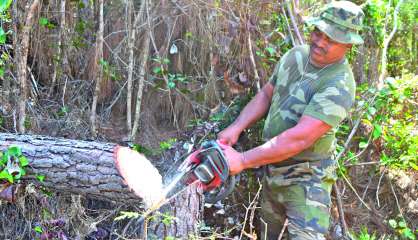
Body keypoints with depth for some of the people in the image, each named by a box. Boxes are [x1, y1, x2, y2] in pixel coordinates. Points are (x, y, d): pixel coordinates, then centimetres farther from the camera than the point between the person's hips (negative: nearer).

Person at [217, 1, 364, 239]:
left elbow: (299, 138, -33)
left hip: (305, 178, -7)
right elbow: (266, 95, 8)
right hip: (273, 165, 7)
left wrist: (242, 160, -32)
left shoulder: (339, 86, -27)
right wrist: (236, 128, -6)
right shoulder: (296, 55, -4)